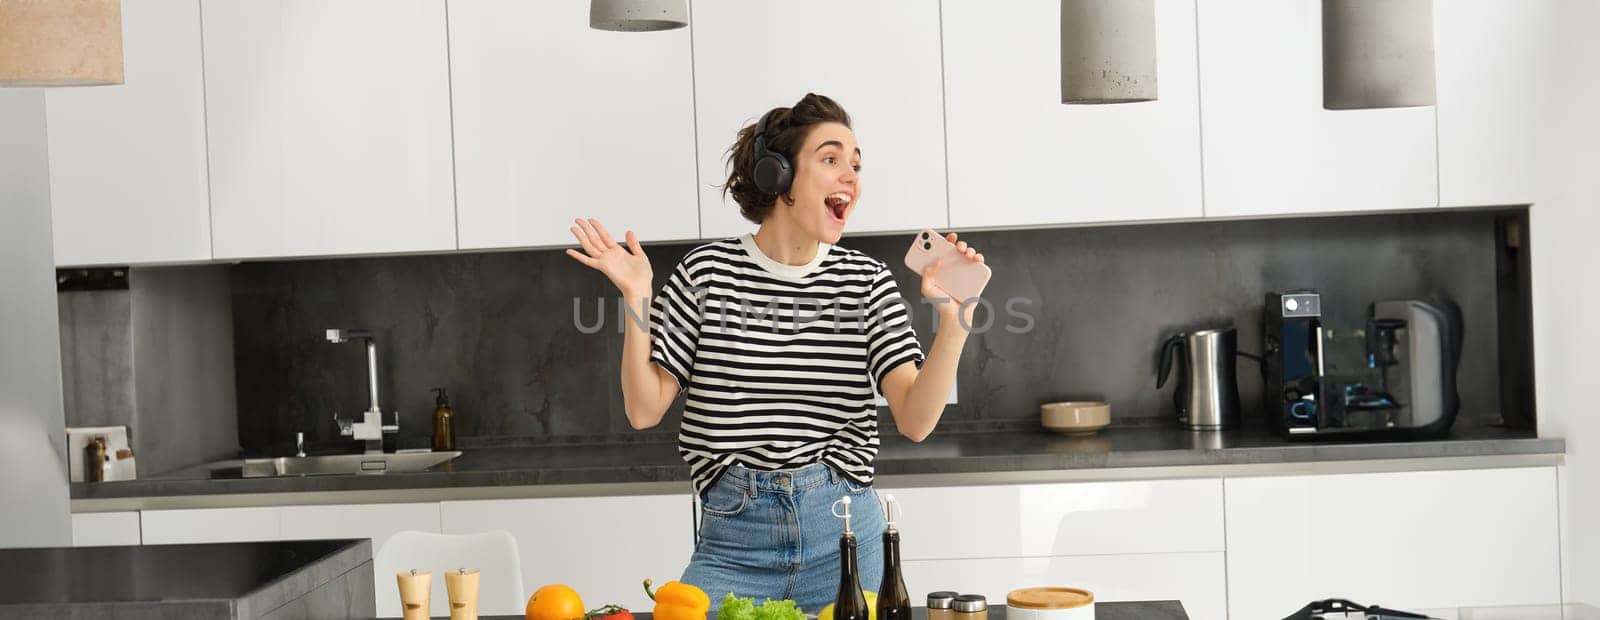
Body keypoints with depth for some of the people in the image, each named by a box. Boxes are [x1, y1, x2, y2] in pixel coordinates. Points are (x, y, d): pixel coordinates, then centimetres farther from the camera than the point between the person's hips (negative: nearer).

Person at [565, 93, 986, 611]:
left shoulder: (868, 281, 0)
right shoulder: (708, 271, -3)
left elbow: (915, 422, -8)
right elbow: (644, 410, -2)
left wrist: (954, 321, -20)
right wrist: (637, 301, -13)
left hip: (843, 534, 1)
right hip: (733, 540, -1)